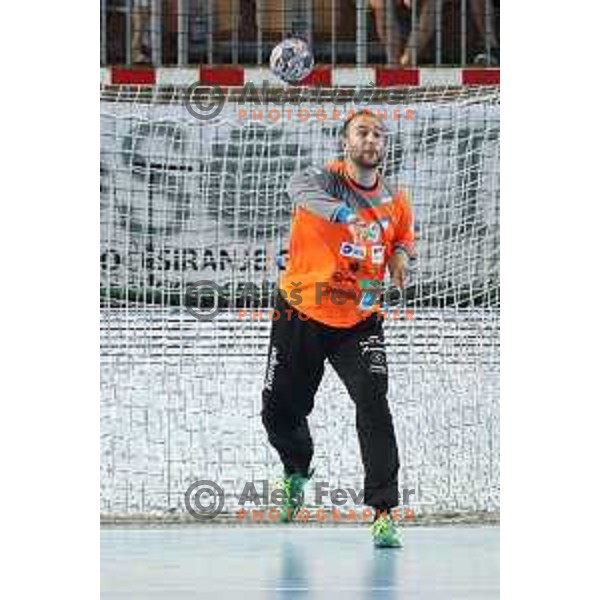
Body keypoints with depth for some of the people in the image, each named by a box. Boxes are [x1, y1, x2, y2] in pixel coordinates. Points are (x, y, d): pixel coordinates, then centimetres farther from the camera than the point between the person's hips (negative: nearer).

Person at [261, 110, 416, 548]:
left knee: (373, 402, -20)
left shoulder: (397, 203, 0)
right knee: (280, 411, 9)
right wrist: (339, 211, -61)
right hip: (301, 314, -1)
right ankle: (297, 471, 44)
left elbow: (404, 240, 21)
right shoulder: (324, 180, -14)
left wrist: (400, 256, -5)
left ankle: (384, 510, -17)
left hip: (360, 321, 1)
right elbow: (301, 189, -40)